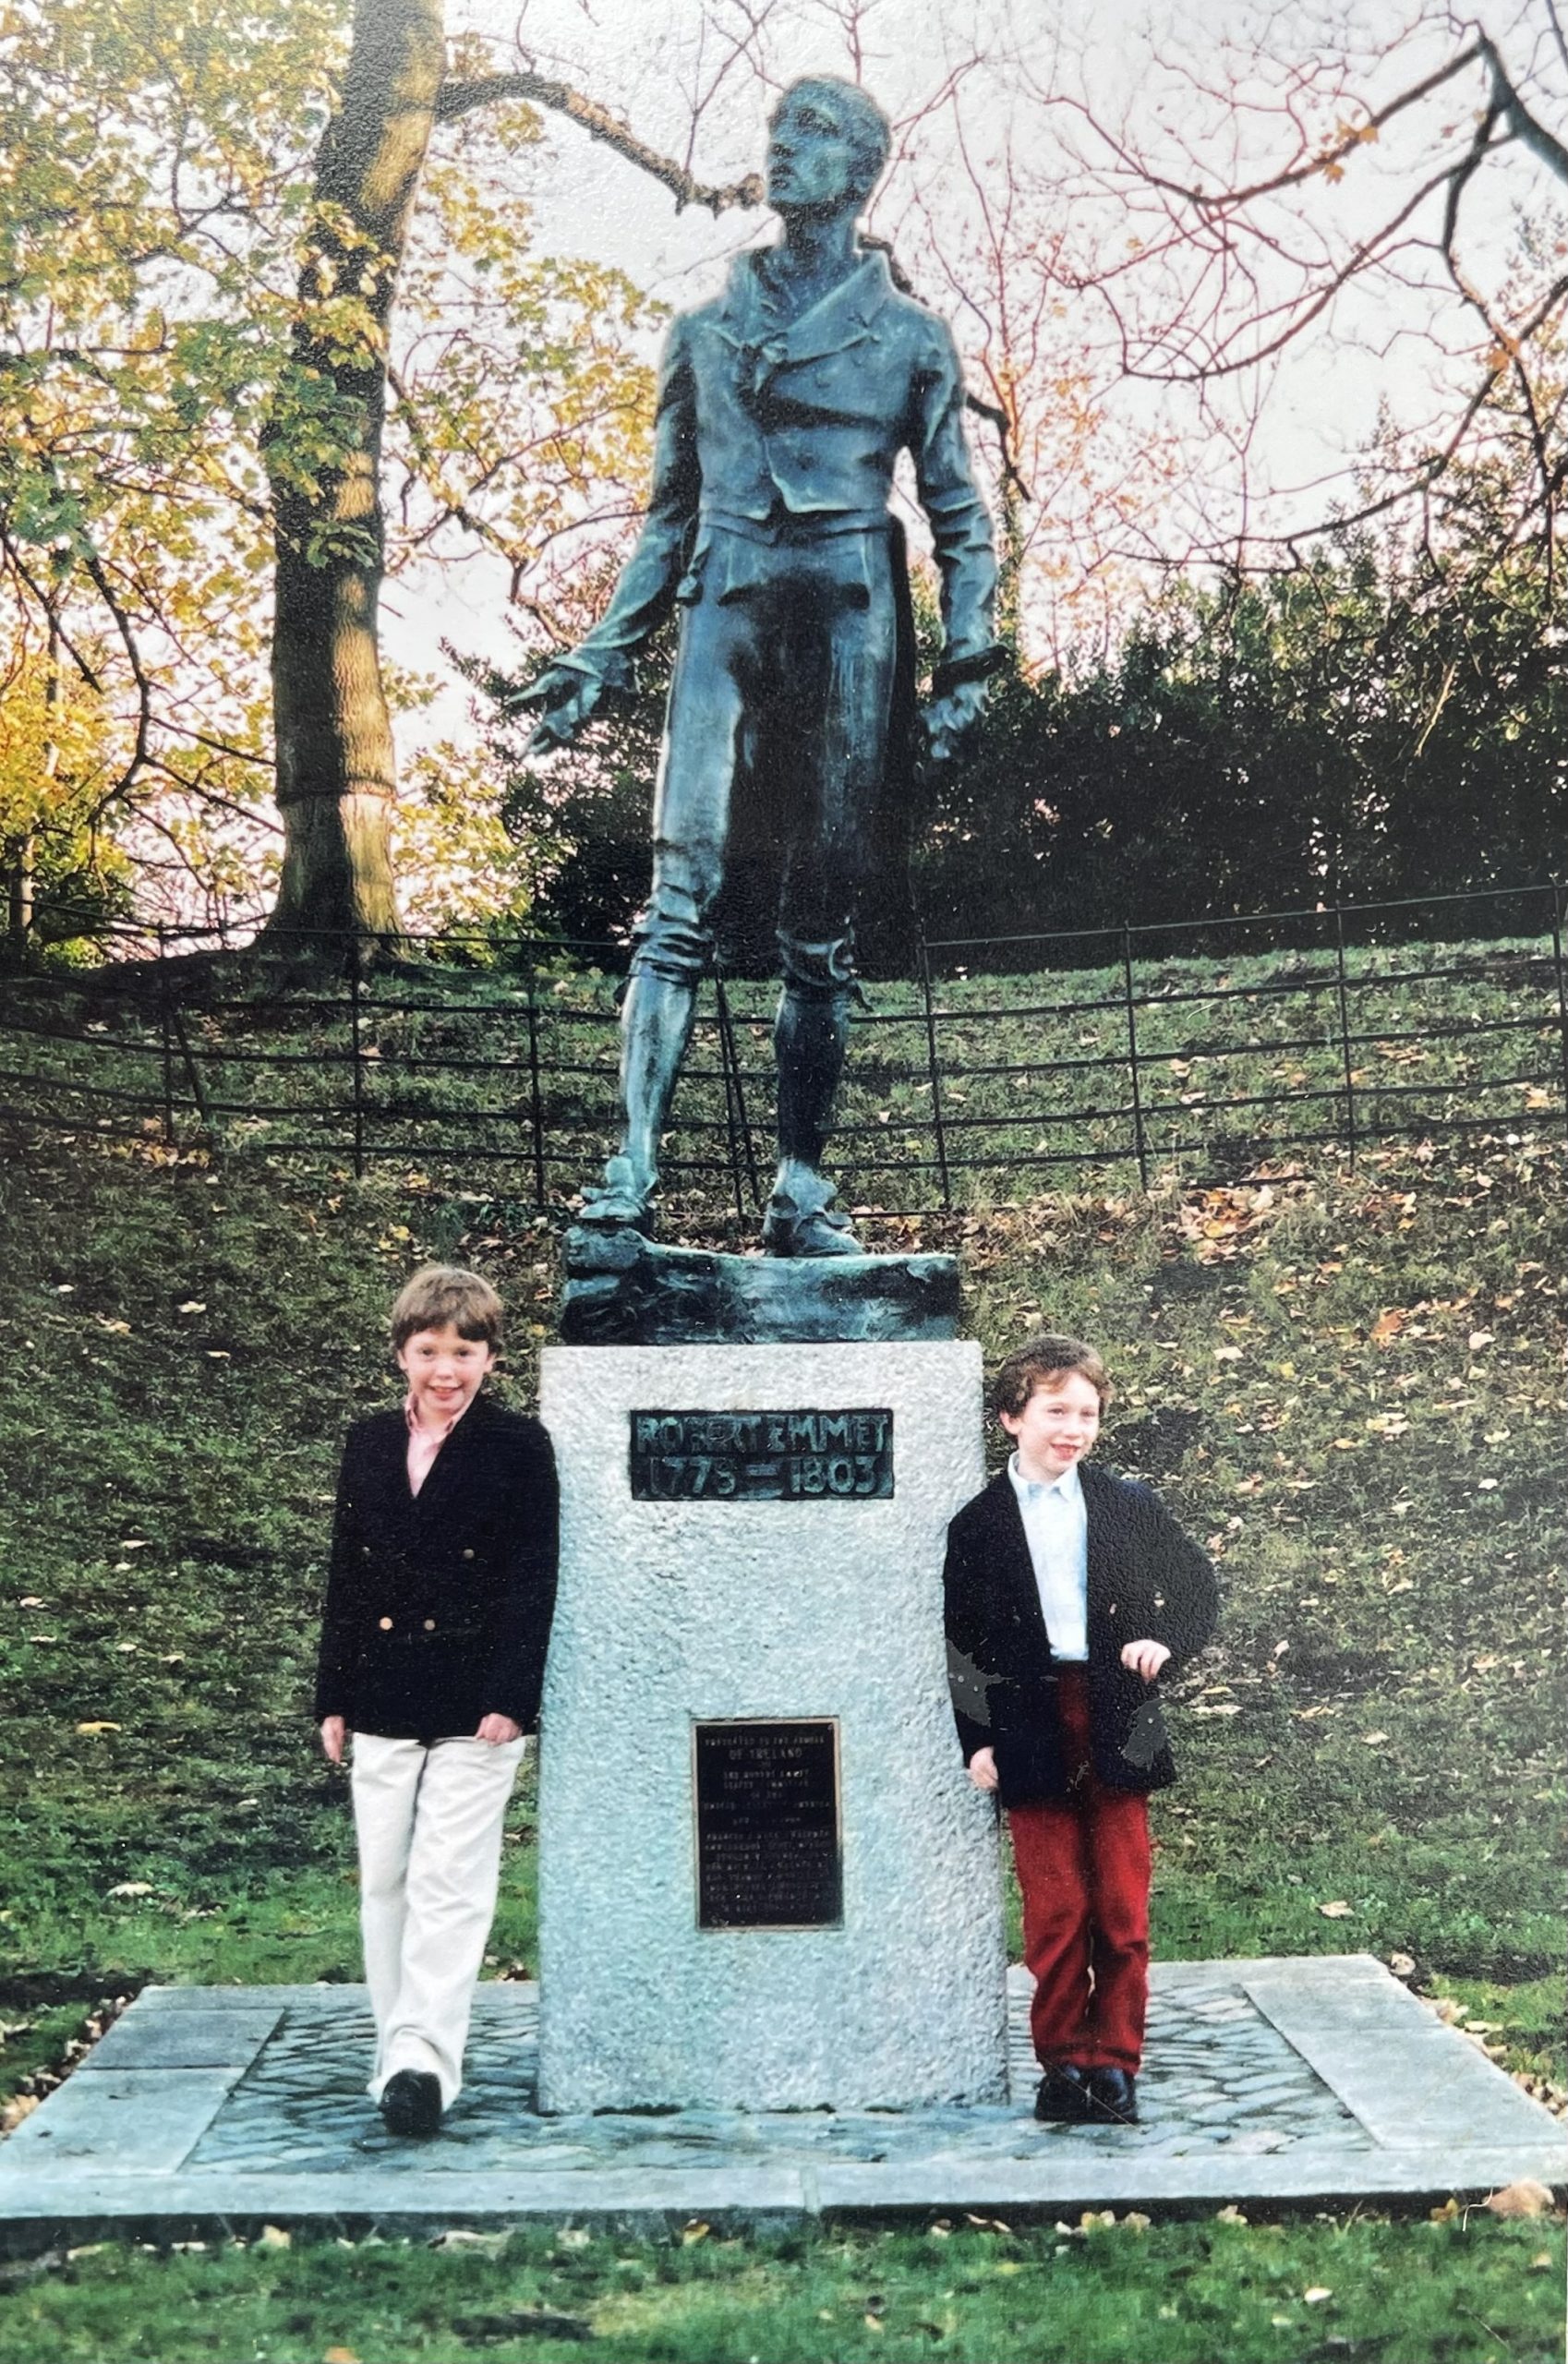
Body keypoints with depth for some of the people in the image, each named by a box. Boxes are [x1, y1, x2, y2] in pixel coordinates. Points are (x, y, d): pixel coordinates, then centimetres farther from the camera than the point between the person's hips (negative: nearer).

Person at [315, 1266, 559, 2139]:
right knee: (384, 1880, 9)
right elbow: (348, 1571, 12)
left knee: (449, 1884, -6)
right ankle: (400, 2043, 19)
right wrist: (335, 1697, 9)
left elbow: (533, 1581, -7)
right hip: (383, 1699, 5)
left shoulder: (520, 1447, -4)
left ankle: (426, 2056, -6)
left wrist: (510, 1698, -14)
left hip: (474, 1704, -5)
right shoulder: (370, 1444, 9)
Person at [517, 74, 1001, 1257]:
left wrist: (968, 661, -3)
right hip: (726, 615, 1)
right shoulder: (706, 331, 17)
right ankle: (633, 1171, -19)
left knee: (822, 927, -1)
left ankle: (802, 1189, 4)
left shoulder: (908, 335, 11)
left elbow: (961, 515, 9)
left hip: (849, 617, -1)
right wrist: (601, 659, 12)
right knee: (681, 900, -13)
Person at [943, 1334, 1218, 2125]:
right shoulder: (979, 1524, 3)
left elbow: (1194, 1586, 14)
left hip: (1115, 1727, 1)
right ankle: (1063, 2061, 15)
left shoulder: (1129, 1505, 8)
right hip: (1031, 1733, -1)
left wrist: (1166, 1643, -5)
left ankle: (1115, 2061, 14)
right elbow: (963, 1643, 5)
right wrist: (976, 1740, -3)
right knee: (1055, 1913, 1)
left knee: (1123, 1911, 3)